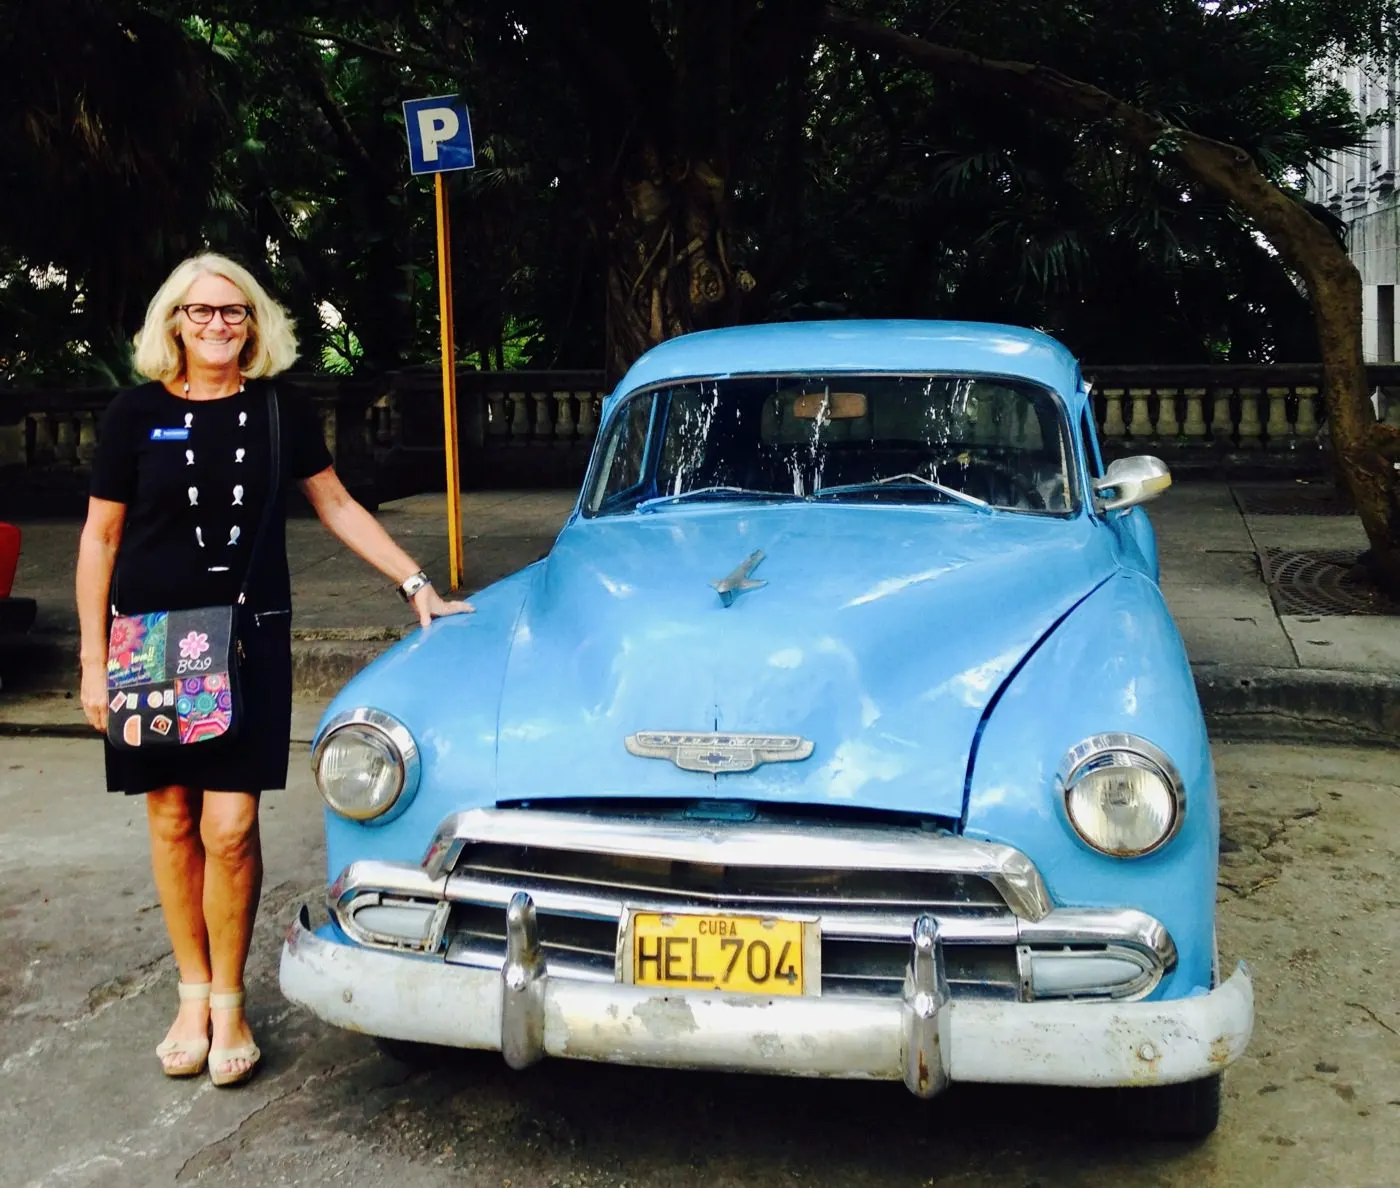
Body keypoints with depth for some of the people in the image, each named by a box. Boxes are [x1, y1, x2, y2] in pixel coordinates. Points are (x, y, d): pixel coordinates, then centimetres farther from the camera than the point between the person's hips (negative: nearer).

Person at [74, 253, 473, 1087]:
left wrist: (418, 585, 4)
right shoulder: (136, 414, -2)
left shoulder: (282, 411, 2)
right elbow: (100, 538, 2)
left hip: (250, 642, 0)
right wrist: (93, 662, -1)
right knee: (172, 821, 7)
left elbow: (338, 507, 11)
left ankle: (229, 1001, 13)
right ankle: (193, 994, 24)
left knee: (230, 827, -6)